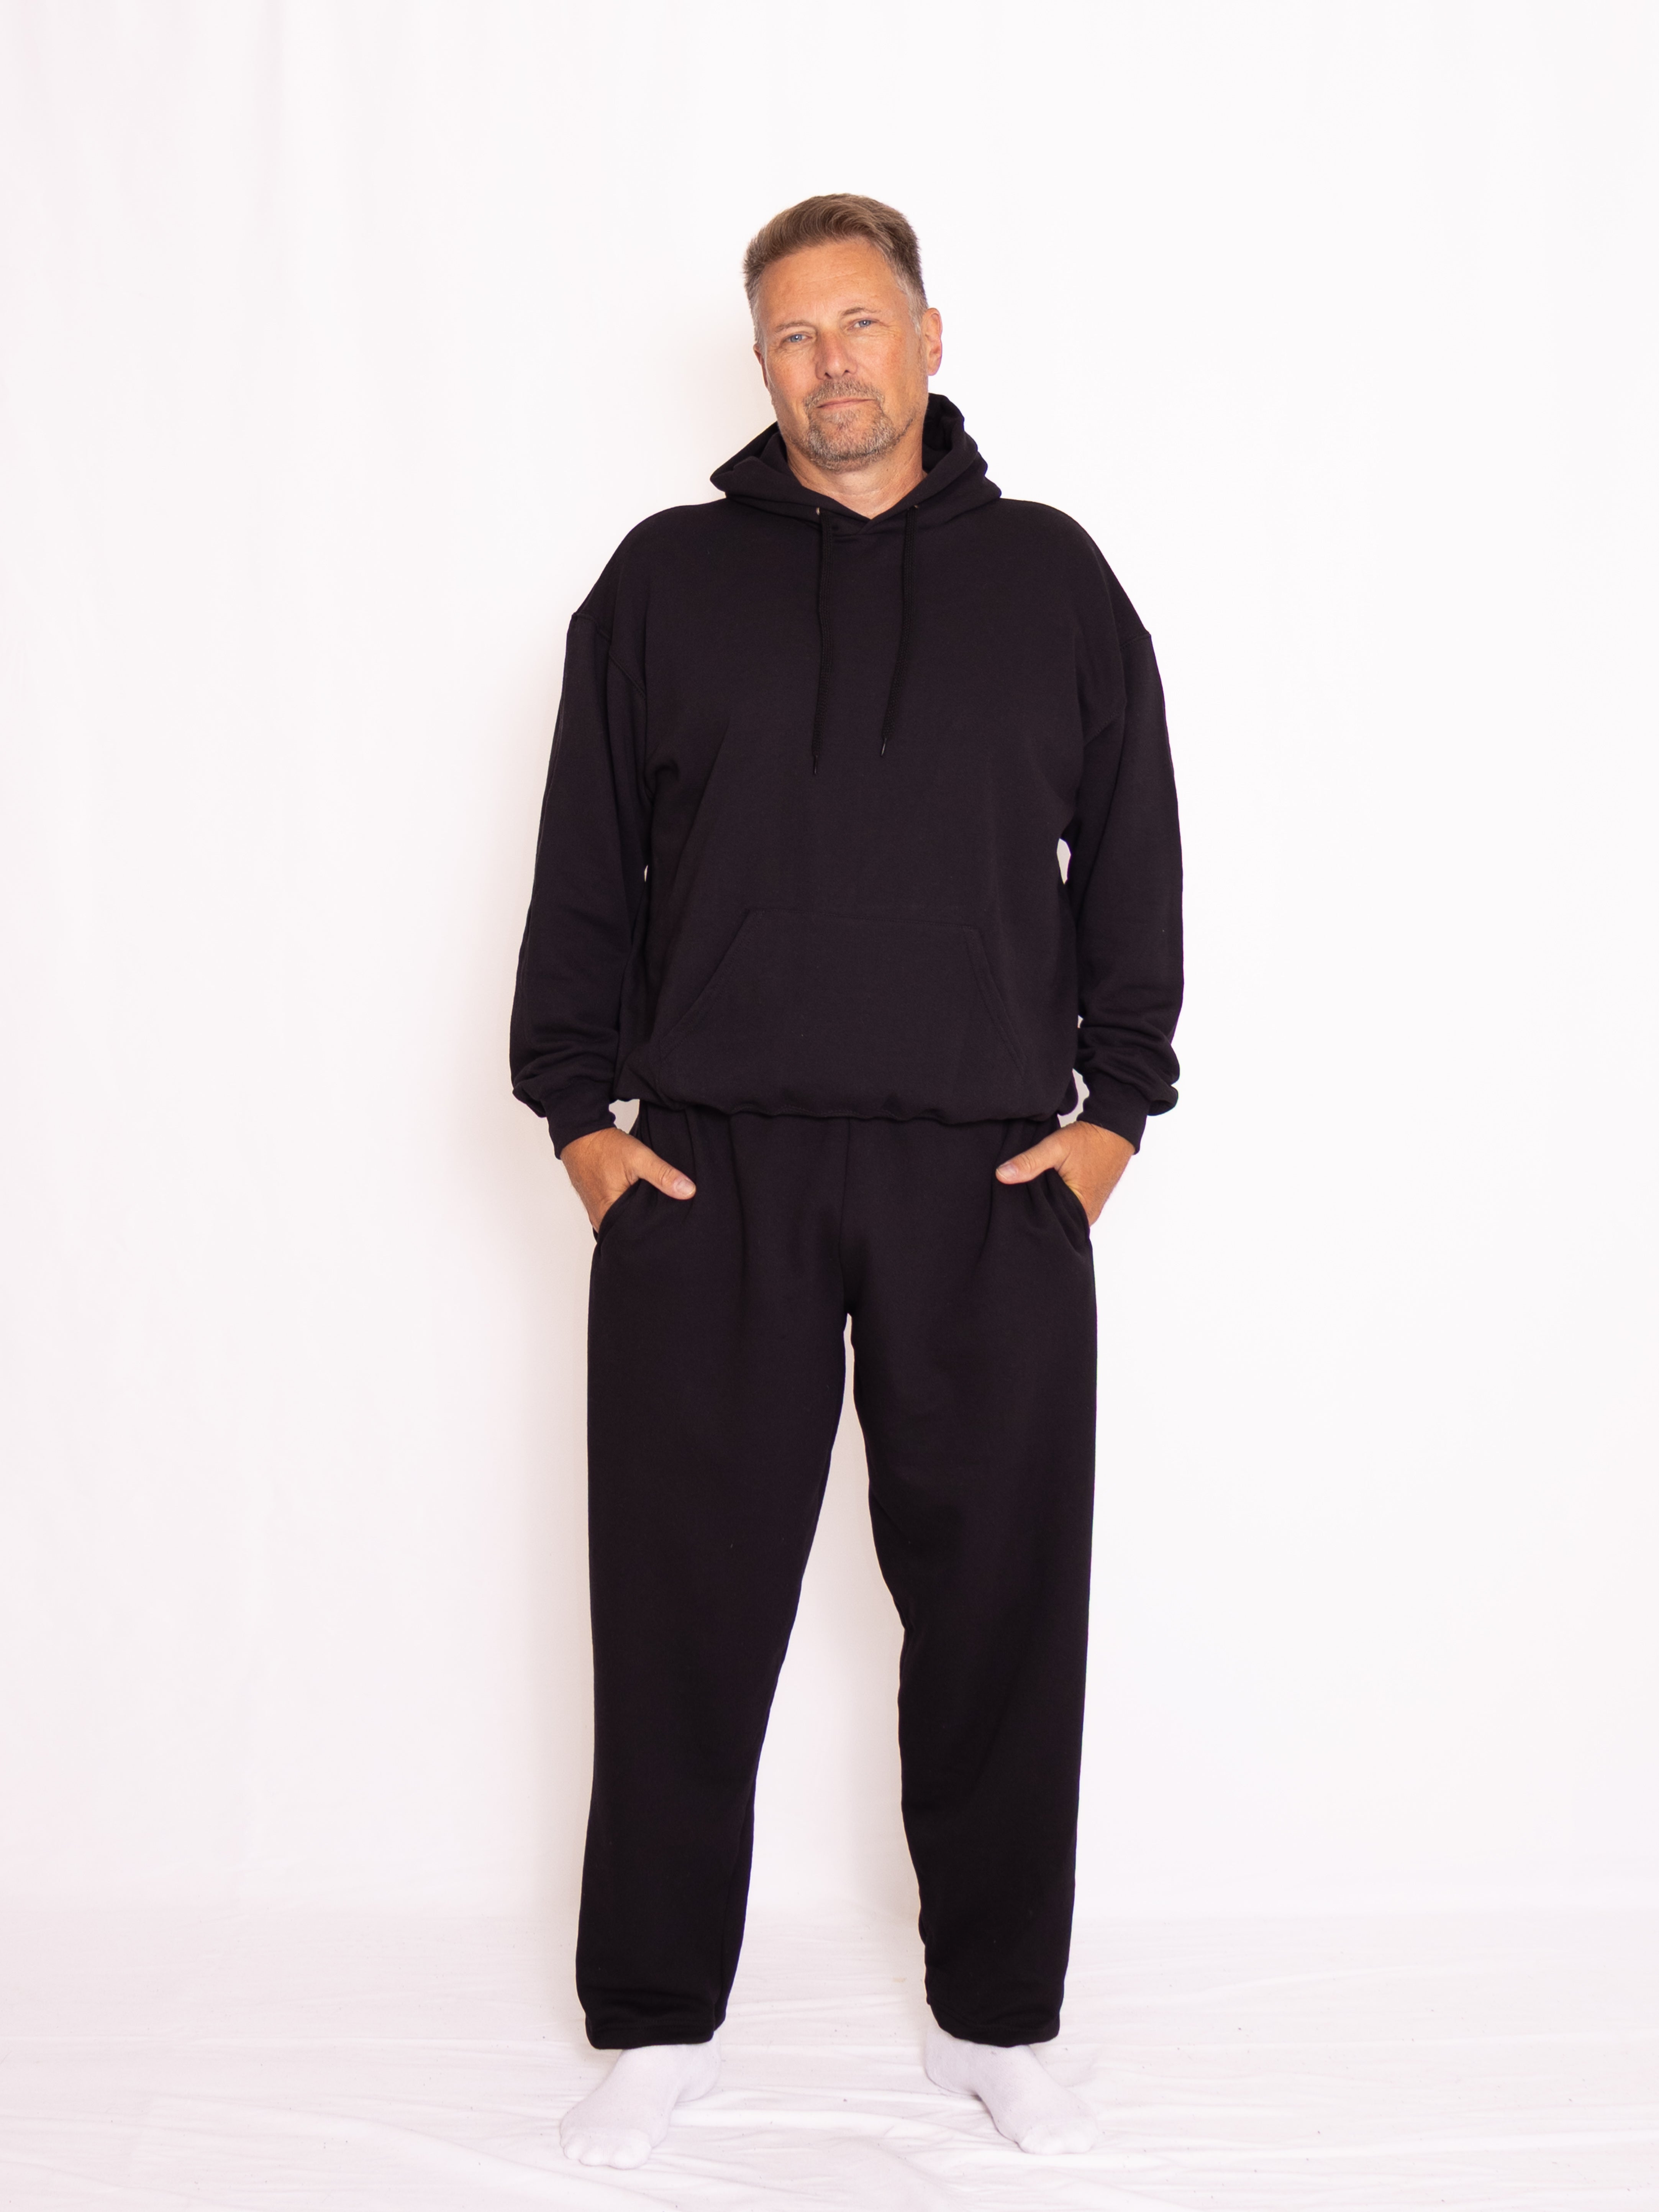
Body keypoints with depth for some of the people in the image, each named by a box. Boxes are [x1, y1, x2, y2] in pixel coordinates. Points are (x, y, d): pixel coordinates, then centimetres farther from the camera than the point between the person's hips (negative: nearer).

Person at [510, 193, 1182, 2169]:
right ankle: (658, 2024, 19)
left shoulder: (1053, 581, 11)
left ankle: (998, 2019, 23)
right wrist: (576, 1111, 2)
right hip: (706, 1179, 0)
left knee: (999, 1606, 6)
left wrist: (1117, 1105, 5)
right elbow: (583, 871, 9)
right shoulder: (667, 578, 9)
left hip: (994, 1185, 1)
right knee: (685, 1606, 3)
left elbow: (1133, 864, 12)